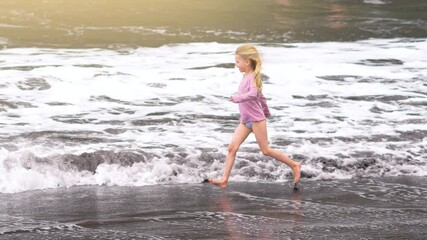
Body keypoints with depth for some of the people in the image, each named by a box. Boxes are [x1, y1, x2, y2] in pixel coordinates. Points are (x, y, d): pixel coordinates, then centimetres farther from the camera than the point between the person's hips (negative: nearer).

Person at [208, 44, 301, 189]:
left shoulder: (253, 77, -14)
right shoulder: (246, 78, 13)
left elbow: (253, 94, -35)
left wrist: (239, 98, -48)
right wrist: (266, 111, 39)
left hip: (256, 119, -8)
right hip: (245, 121, 8)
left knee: (266, 150, -1)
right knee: (232, 147, -5)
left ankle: (294, 165, 15)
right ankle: (224, 179, -10)